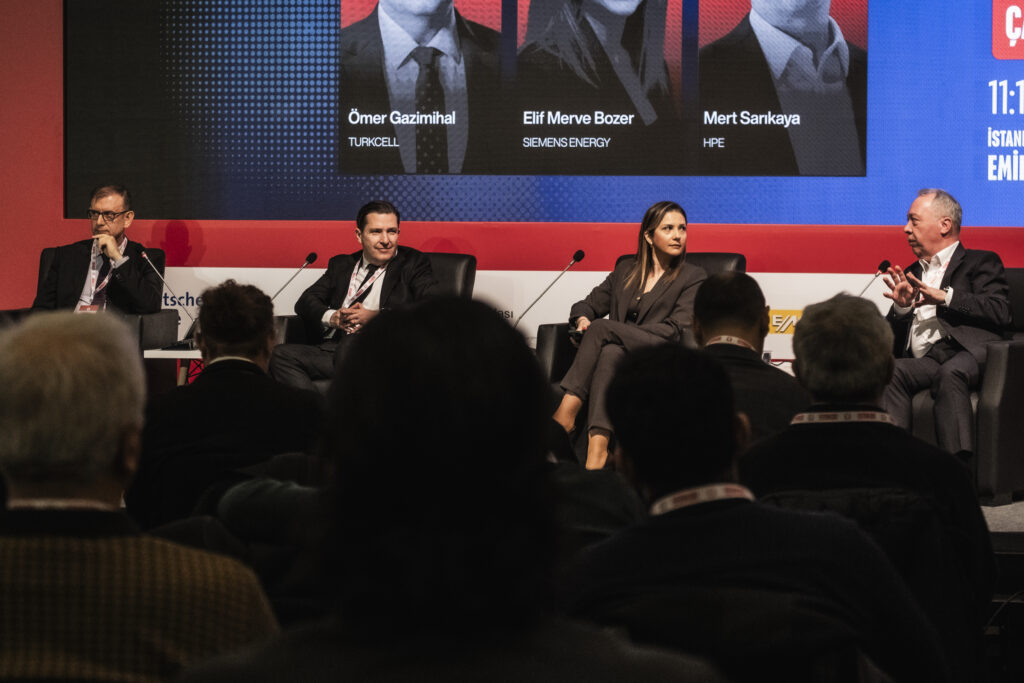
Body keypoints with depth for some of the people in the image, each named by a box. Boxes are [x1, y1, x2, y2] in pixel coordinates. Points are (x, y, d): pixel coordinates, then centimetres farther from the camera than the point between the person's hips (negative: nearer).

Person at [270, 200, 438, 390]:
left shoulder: (413, 263, 12)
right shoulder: (341, 265, 26)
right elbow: (305, 302, 20)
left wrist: (375, 316, -11)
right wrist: (331, 316, -4)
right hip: (332, 349, 5)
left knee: (351, 343, -39)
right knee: (281, 355, -21)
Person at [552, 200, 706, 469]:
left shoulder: (693, 278, 9)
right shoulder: (625, 271, 23)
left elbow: (675, 331, -4)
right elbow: (588, 305, 26)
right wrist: (582, 320, -2)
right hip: (617, 351, 4)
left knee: (602, 327, -29)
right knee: (610, 353, -34)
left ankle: (566, 413, -39)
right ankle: (597, 451, -50)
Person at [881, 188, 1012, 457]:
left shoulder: (981, 263, 17)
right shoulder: (910, 274, 33)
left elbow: (1000, 312, -2)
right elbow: (891, 333, 27)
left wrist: (944, 296, -7)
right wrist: (901, 307, 5)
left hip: (967, 354, -4)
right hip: (923, 362, 4)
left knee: (949, 373, -39)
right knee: (890, 372, -30)